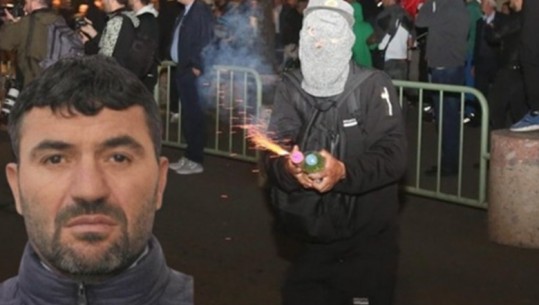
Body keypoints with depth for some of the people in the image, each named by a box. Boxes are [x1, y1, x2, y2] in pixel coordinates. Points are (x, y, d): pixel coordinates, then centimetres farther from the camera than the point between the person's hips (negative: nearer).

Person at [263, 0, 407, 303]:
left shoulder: (373, 85, -12)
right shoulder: (291, 87, 0)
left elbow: (394, 155, -18)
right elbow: (274, 152, -6)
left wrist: (343, 171, -34)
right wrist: (287, 167, -29)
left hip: (367, 240, -3)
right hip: (311, 238, 4)